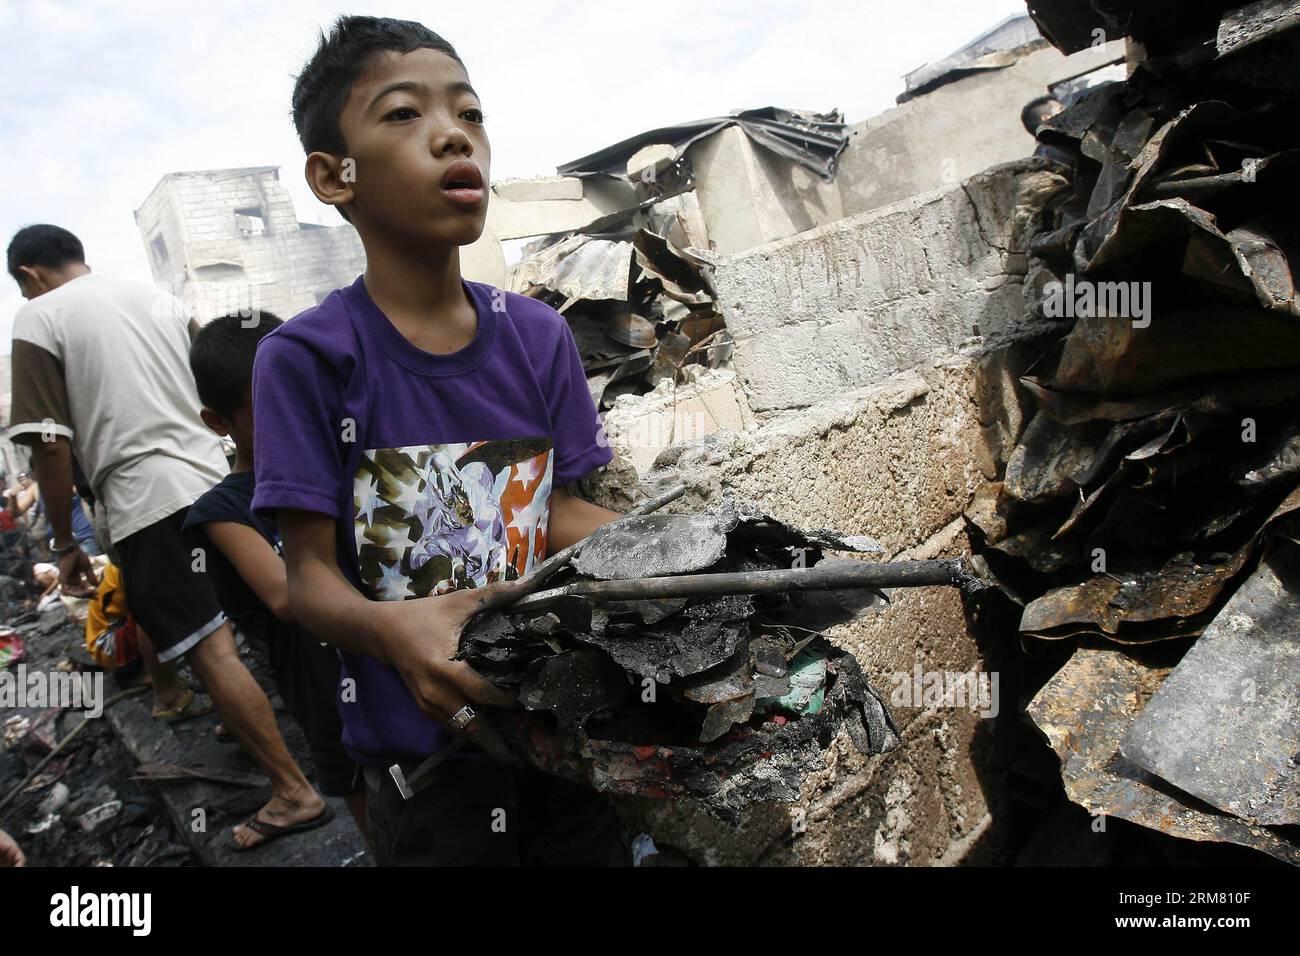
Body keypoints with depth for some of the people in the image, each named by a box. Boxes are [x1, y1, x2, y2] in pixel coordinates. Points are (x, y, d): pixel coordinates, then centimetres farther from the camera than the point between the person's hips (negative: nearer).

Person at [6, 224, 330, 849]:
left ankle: (294, 793, -6)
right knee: (151, 598, 33)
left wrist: (64, 544, -1)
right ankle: (169, 697, 55)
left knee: (210, 647, -7)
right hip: (208, 472, 8)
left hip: (146, 493, -7)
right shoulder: (158, 299, 14)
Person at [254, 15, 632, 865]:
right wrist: (388, 628, -34)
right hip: (422, 742, -4)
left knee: (602, 850, 22)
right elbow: (310, 574, -13)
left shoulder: (539, 336, -3)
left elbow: (562, 514, 2)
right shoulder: (308, 356, -14)